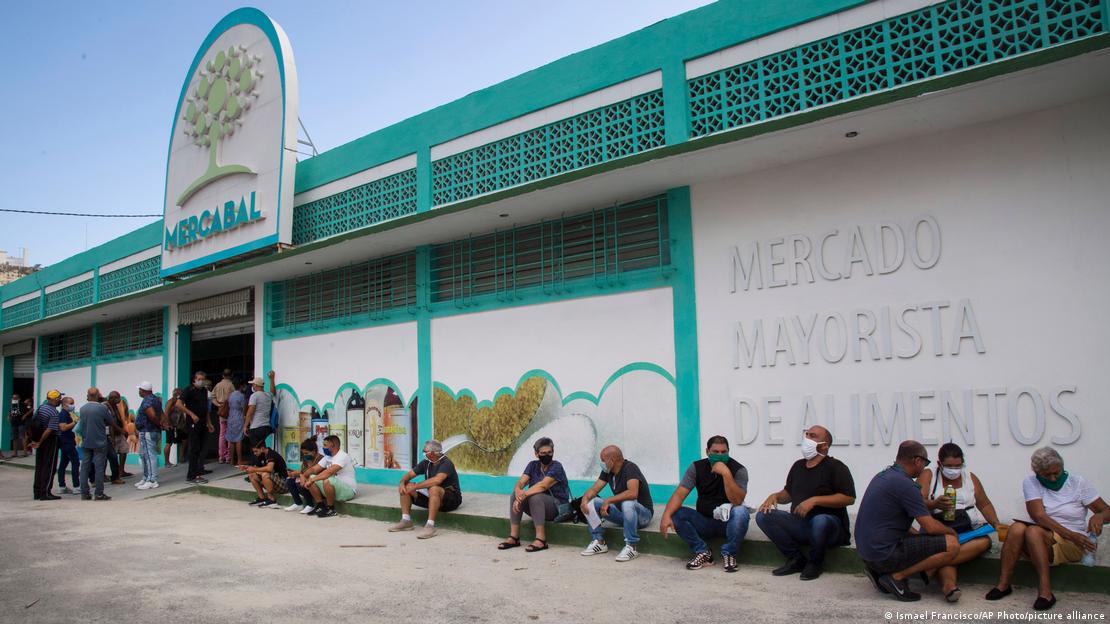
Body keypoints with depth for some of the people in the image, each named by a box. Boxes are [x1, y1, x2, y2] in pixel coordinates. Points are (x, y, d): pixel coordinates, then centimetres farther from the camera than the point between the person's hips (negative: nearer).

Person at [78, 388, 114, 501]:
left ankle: (84, 493, 10)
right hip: (99, 442, -4)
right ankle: (99, 493, 0)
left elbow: (82, 424, 12)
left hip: (86, 442, 4)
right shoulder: (103, 408, -12)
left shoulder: (82, 408, 1)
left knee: (85, 467, 8)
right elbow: (111, 422, -1)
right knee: (99, 468, -1)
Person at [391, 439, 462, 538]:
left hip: (451, 498, -8)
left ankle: (430, 526, -39)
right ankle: (406, 521, -5)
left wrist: (416, 486, -31)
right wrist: (402, 482, -13)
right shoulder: (426, 462, 4)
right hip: (431, 497, 8)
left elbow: (437, 480, -36)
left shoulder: (446, 463, -19)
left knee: (433, 489, -40)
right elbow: (410, 474, 10)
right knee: (406, 487, -1)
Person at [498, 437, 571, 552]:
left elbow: (542, 486, -28)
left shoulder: (556, 467, -13)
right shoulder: (533, 465, 5)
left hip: (558, 507, -6)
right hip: (537, 505, 6)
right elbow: (520, 482, -9)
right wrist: (518, 492, -32)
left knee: (535, 497, -33)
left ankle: (541, 540, -32)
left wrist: (524, 495, -35)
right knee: (514, 495, -17)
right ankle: (514, 537, -17)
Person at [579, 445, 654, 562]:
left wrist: (608, 501, -35)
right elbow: (594, 489, 2)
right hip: (621, 513, 7)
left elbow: (632, 493, -37)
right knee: (591, 502, -8)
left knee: (627, 503, -40)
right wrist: (585, 498, -20)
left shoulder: (630, 468, -22)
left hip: (642, 514, -7)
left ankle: (631, 547, -28)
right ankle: (599, 542, -1)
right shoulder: (607, 472, 2)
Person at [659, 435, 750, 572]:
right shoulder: (697, 467, -5)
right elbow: (679, 494, -14)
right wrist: (666, 515, -31)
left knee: (741, 512, -35)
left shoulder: (738, 470, -12)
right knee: (675, 513, -21)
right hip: (704, 521, 3)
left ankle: (729, 553, -11)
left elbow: (737, 501, -26)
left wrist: (726, 474, -35)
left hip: (728, 523, -2)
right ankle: (703, 553, -6)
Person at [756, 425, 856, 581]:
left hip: (830, 525, -6)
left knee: (820, 521, -41)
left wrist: (815, 500, -22)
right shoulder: (798, 466, 15)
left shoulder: (835, 467, -6)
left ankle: (815, 562, -10)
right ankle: (796, 559, -4)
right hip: (798, 524, 6)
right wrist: (775, 496, 2)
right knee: (763, 516, -14)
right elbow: (788, 494, 26)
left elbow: (849, 498, -17)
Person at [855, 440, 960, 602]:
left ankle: (878, 570, 14)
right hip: (884, 553, -10)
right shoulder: (905, 484, -17)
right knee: (952, 545, -11)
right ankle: (897, 576, -8)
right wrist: (952, 532, 8)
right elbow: (931, 527, -14)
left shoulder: (882, 476, 13)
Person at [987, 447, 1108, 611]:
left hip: (1071, 546, -2)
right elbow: (1038, 516, -13)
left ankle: (1045, 591, -37)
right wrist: (1070, 534, -24)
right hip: (1036, 542, 2)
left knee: (1034, 531, -32)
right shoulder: (1030, 482, 0)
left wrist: (1099, 517, -26)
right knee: (1017, 527, -31)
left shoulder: (1078, 483, 0)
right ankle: (1003, 584, -28)